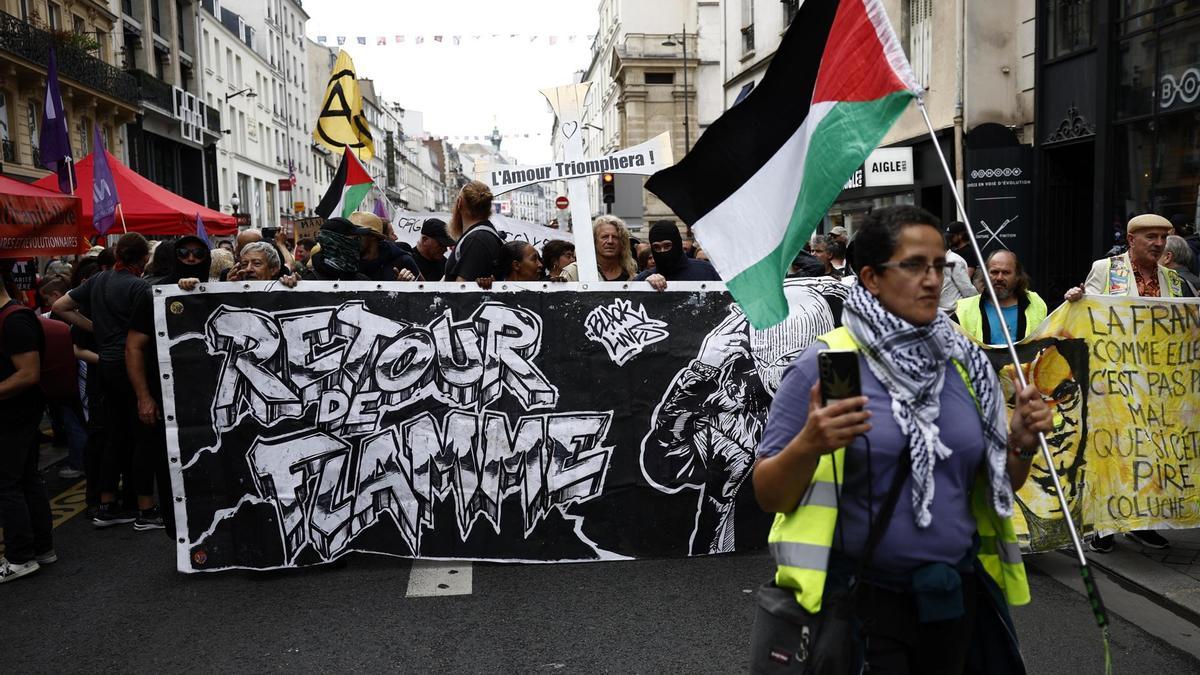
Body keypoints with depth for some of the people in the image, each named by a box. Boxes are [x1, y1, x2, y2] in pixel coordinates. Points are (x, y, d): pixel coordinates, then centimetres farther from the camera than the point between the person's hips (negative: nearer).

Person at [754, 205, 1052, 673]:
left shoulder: (965, 364, 3)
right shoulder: (823, 365, -12)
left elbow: (1001, 486, 12)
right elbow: (768, 495, -11)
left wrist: (1022, 444, -7)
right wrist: (809, 445, -29)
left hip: (956, 596, 6)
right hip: (859, 600, -5)